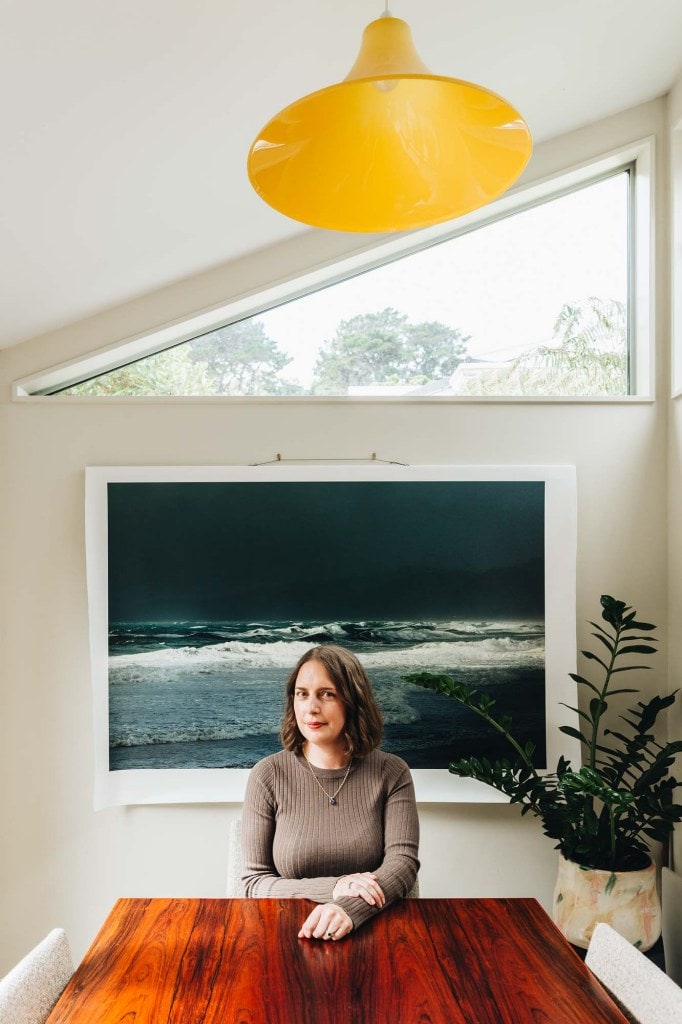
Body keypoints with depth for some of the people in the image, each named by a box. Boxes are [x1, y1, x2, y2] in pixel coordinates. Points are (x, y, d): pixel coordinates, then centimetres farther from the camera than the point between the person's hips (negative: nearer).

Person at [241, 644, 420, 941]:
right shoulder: (268, 775, -3)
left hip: (370, 928, 0)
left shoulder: (391, 773, -1)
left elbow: (403, 861, -9)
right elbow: (254, 882, -3)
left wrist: (350, 909, -27)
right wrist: (332, 888, -18)